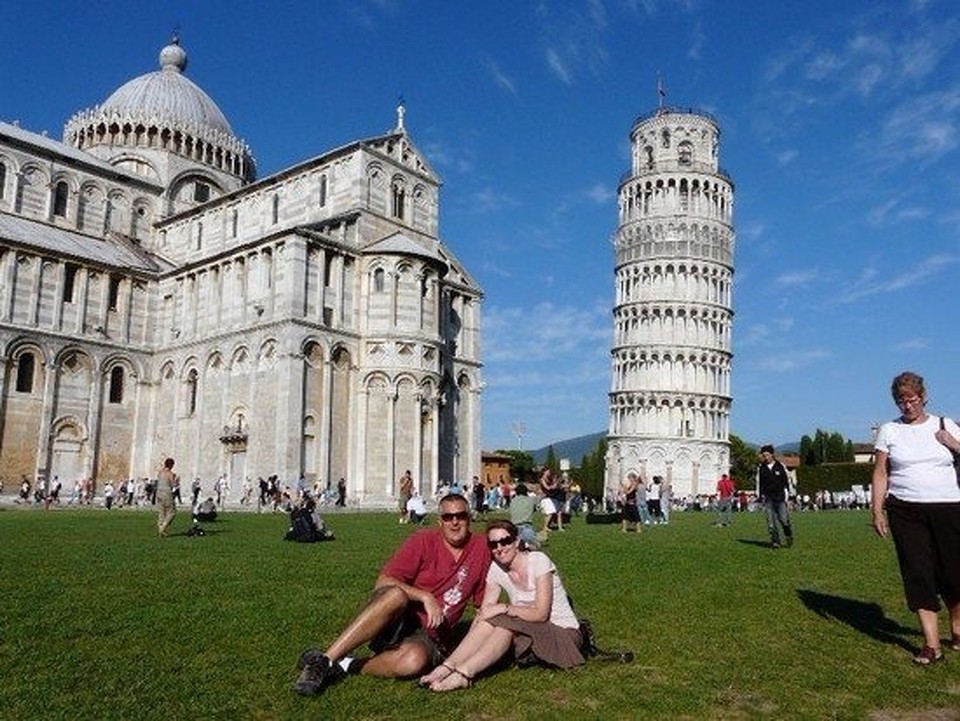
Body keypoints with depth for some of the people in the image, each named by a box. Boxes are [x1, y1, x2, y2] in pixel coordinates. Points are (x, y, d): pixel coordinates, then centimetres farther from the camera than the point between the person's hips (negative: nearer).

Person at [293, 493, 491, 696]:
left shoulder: (479, 547, 2)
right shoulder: (424, 540, -5)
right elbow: (383, 582, -13)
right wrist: (425, 596, -22)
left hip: (428, 635, 1)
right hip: (396, 619, -1)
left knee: (414, 661, -37)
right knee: (396, 595, -38)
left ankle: (344, 666, -15)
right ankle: (324, 660, -33)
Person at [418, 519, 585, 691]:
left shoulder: (538, 561, -18)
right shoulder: (496, 569, -2)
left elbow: (541, 614, -23)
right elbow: (483, 612, -7)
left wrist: (504, 608, -27)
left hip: (564, 635, -5)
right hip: (529, 635, 5)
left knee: (507, 623, -30)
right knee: (492, 621, -22)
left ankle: (463, 674, -33)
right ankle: (447, 667, -27)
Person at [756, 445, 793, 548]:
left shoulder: (780, 466, 1)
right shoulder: (760, 467, 5)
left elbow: (787, 481, 7)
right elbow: (758, 482, 13)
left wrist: (788, 496, 4)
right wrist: (759, 497, 11)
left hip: (780, 497, -1)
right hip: (767, 498, 2)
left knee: (784, 519, -6)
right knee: (771, 521, -3)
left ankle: (789, 535, 22)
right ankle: (775, 541, 3)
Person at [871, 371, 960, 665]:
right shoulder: (889, 430, 5)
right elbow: (880, 474, 4)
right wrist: (877, 511, -2)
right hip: (906, 511, 0)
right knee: (918, 572, -1)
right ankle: (932, 644, 4)